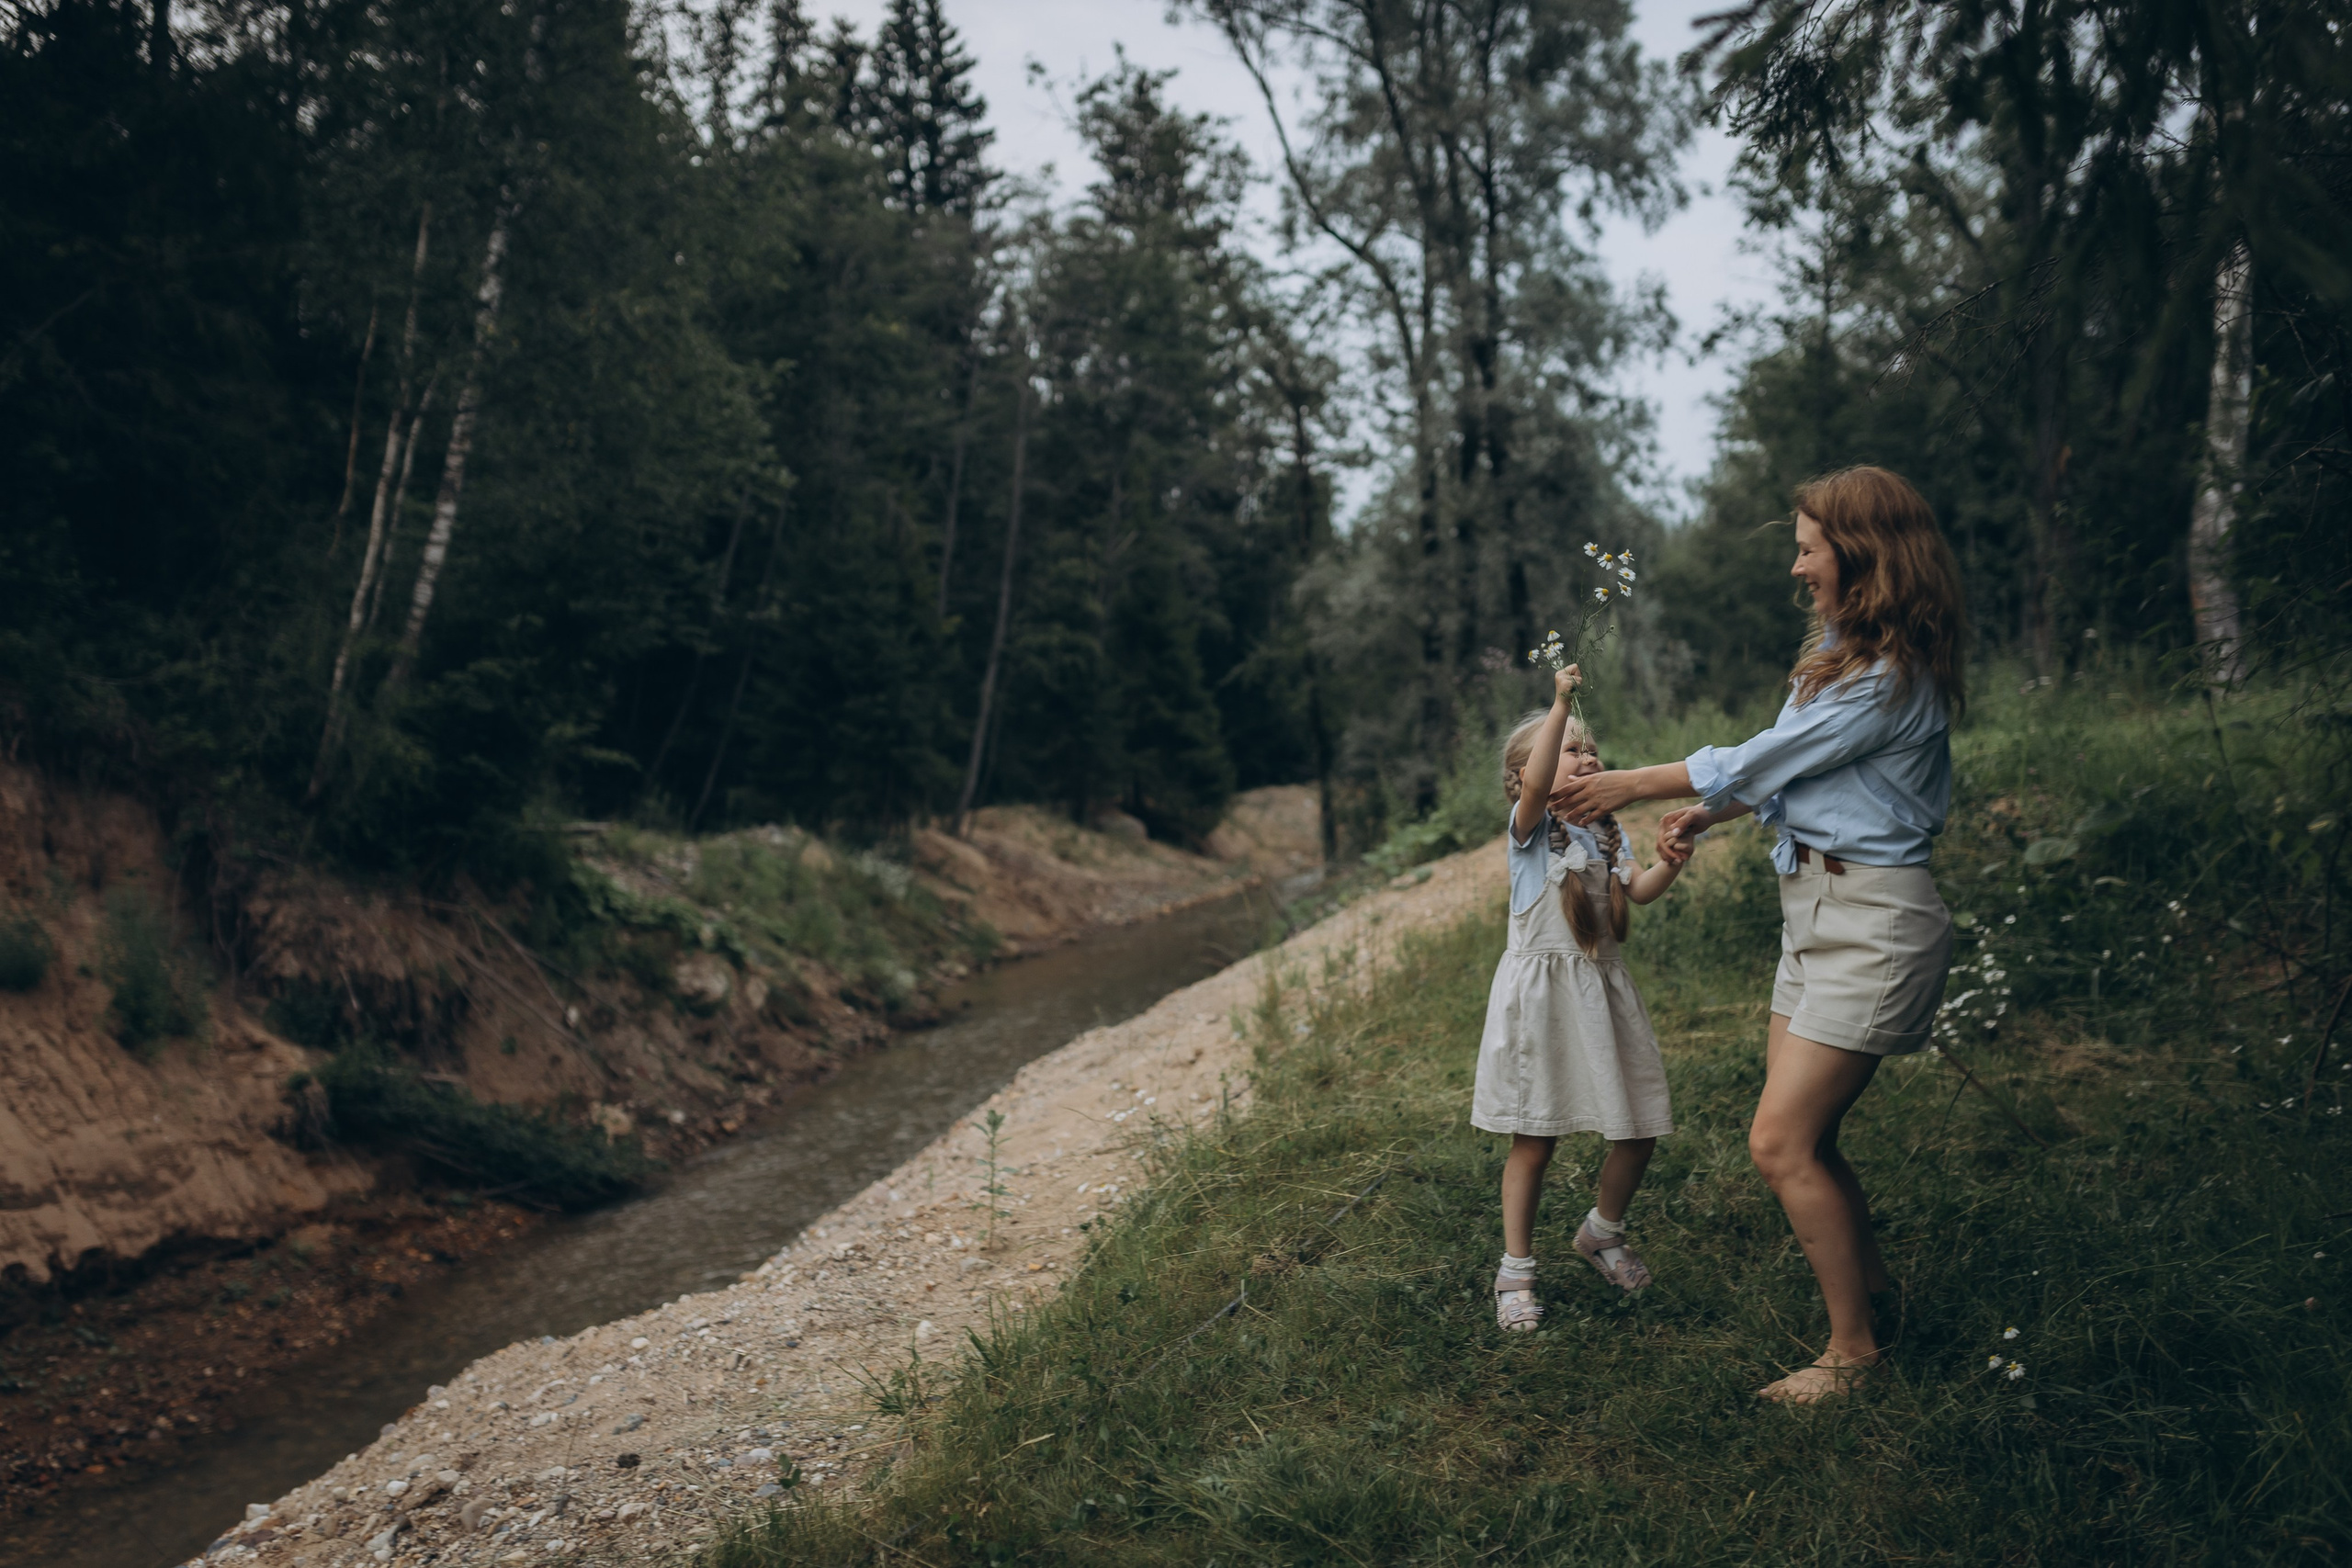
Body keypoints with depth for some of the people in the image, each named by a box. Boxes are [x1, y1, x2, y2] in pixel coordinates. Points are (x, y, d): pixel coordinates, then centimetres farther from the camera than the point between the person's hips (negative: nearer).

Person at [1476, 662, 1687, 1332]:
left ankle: (1602, 1232, 34)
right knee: (1534, 1141, 0)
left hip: (1601, 988, 6)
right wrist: (1561, 705, -30)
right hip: (1540, 990, -6)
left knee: (1639, 1132, 7)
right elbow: (1536, 783, -28)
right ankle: (1516, 1273, 14)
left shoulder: (1607, 831, 14)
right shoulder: (1530, 824, -5)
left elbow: (1639, 891, 0)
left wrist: (1670, 861, -19)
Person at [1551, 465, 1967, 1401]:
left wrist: (1623, 788, -4)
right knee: (1801, 1137, 13)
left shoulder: (1889, 678, -18)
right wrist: (1700, 817, 3)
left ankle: (1853, 1349, 8)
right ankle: (1872, 1288, 32)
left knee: (1781, 1144, -8)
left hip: (1870, 919, -10)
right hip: (1813, 905, 10)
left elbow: (1756, 763, -14)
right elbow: (1781, 770, 19)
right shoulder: (1843, 650, 14)